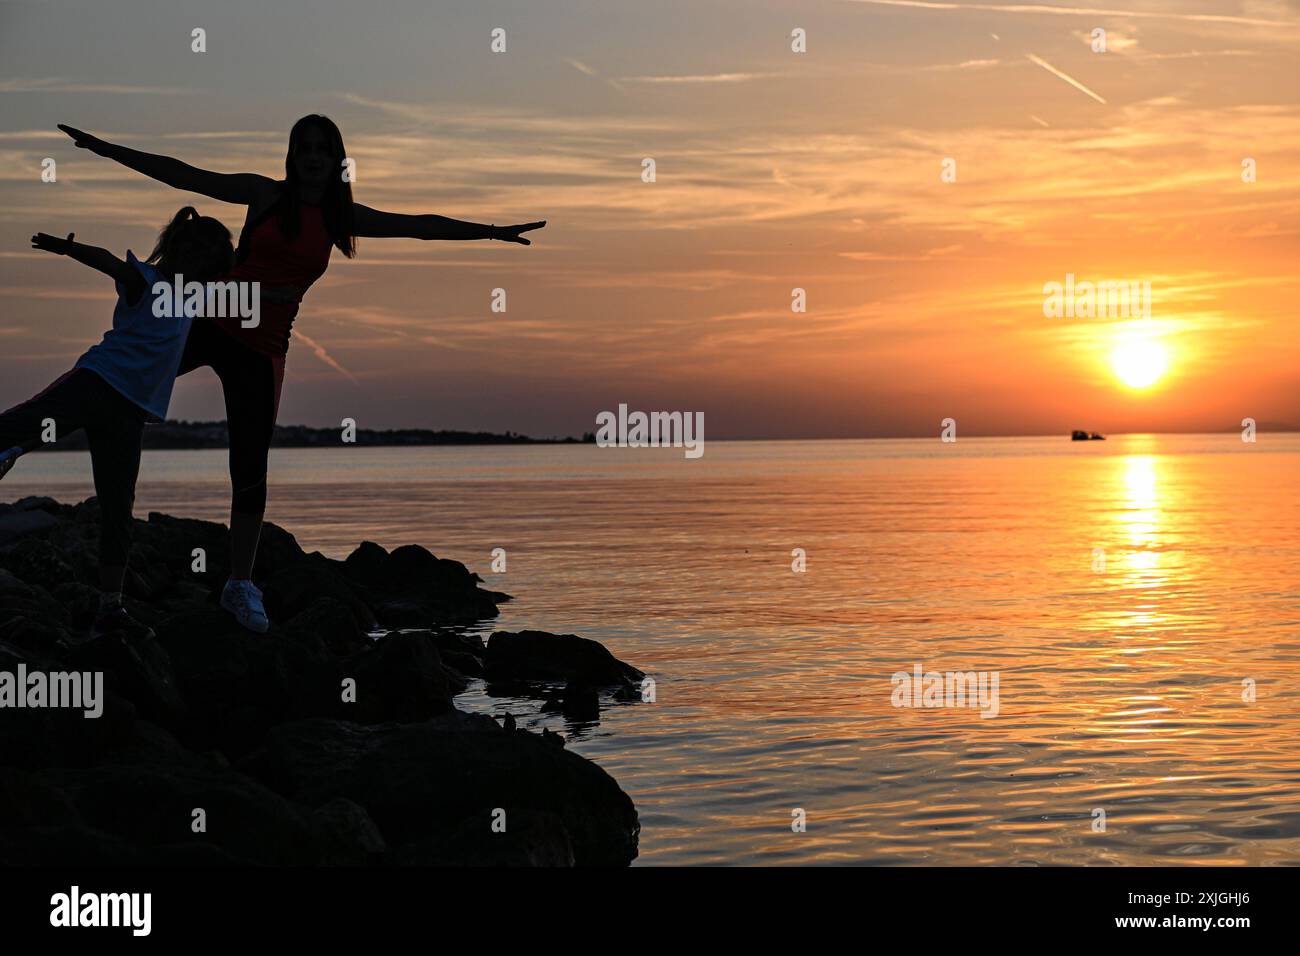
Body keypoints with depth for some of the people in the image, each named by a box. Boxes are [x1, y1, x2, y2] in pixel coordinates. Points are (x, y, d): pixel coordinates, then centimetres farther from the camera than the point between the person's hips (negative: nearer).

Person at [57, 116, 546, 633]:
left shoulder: (342, 217, 6)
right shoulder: (265, 193, -1)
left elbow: (417, 225, 7)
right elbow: (183, 175, -3)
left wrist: (491, 231, 5)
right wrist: (104, 148, -7)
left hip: (262, 349, 2)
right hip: (209, 321, -1)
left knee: (250, 467, 2)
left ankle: (241, 583, 12)